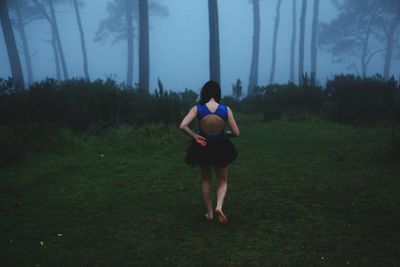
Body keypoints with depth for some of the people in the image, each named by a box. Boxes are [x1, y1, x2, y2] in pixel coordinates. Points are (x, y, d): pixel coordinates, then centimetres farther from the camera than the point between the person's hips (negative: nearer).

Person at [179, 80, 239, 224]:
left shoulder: (197, 109, -12)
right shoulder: (226, 109, -12)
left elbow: (183, 126, -24)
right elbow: (236, 133, -9)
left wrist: (195, 136, -11)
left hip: (203, 148, 1)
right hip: (221, 149, -1)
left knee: (206, 181, 20)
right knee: (222, 182, 16)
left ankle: (209, 212, 26)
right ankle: (219, 206, -9)